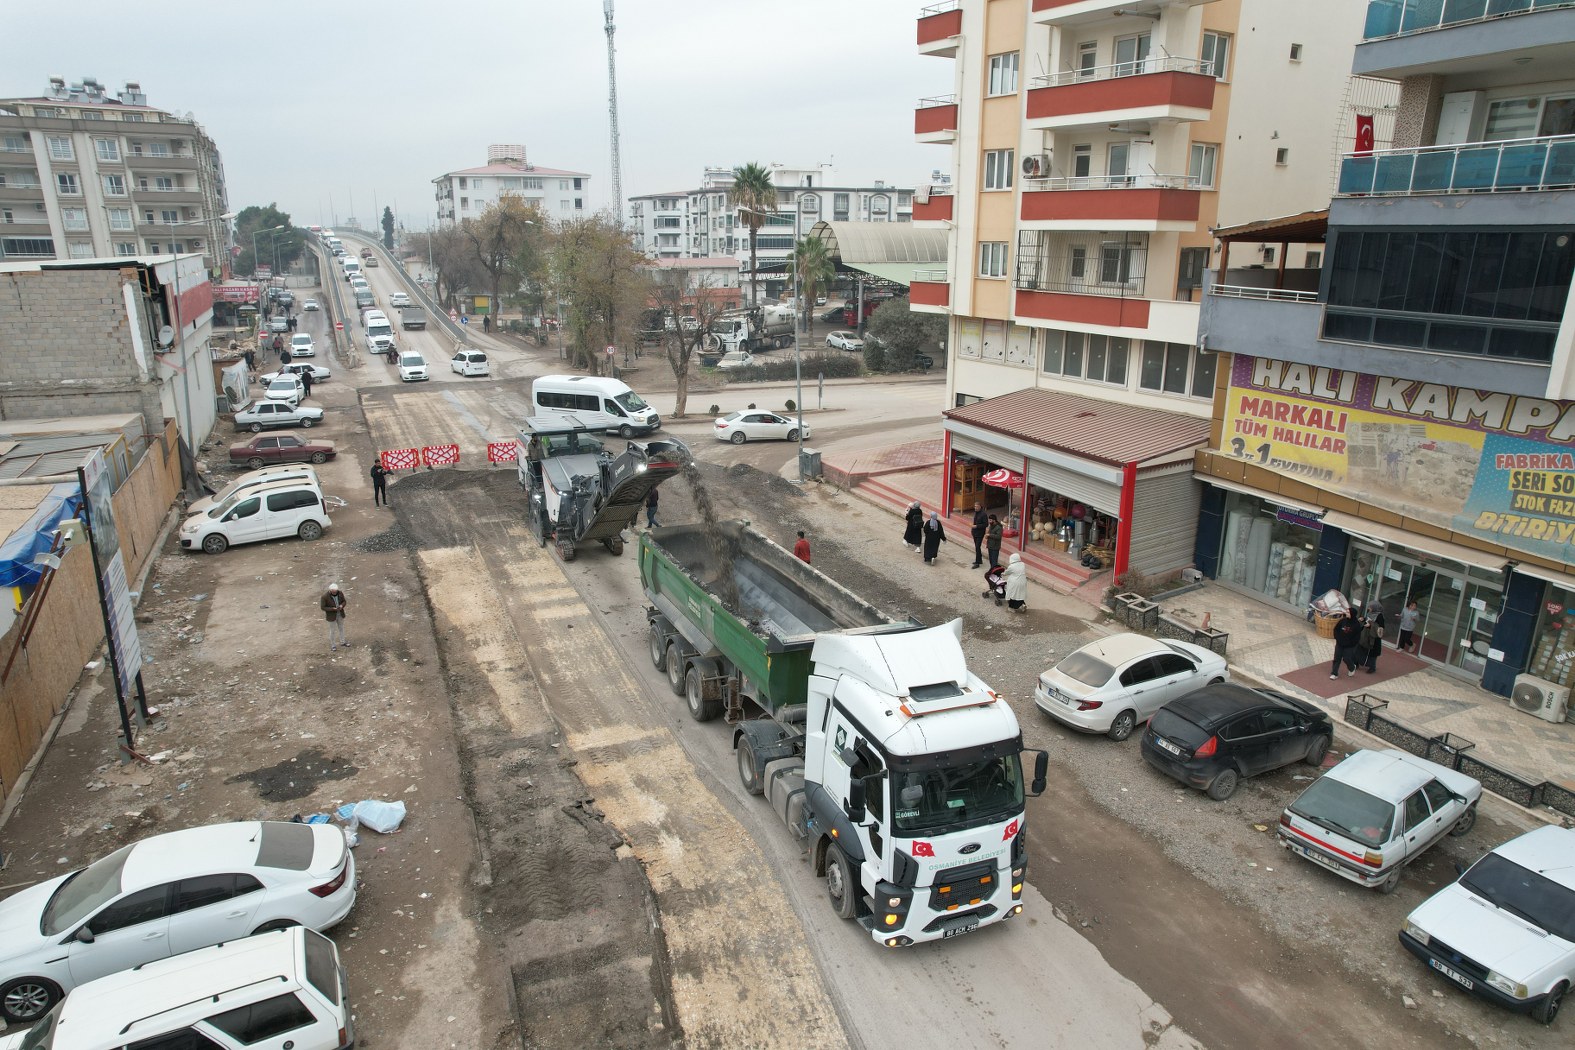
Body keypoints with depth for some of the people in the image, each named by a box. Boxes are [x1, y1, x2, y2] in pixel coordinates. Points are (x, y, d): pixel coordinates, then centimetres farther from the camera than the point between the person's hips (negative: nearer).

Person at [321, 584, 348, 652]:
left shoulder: (340, 593, -16)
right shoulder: (325, 596, -28)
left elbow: (344, 601, -2)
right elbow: (323, 608, -19)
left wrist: (341, 606, -24)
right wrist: (333, 609, -29)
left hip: (340, 614, 4)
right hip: (331, 615, -4)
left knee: (341, 628, 21)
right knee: (332, 630, 11)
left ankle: (342, 642, 41)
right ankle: (333, 645, 32)